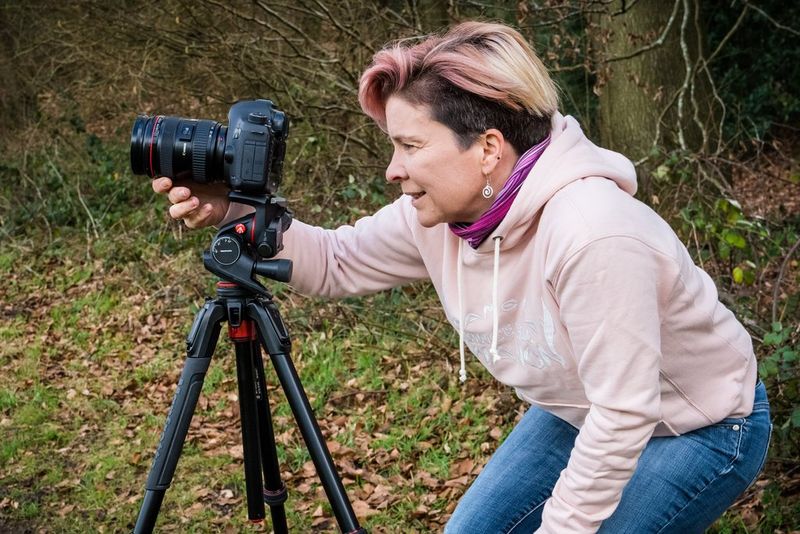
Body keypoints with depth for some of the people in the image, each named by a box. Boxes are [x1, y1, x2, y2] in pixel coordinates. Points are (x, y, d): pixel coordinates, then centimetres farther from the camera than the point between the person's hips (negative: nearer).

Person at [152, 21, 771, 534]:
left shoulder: (591, 233, -38)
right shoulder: (438, 216, -14)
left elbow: (622, 414, -33)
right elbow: (336, 262, -2)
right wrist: (233, 211, -17)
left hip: (699, 430, -7)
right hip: (580, 414, 7)